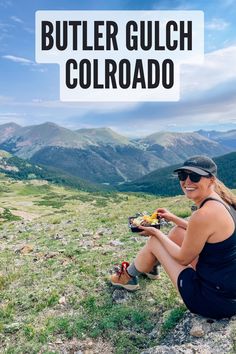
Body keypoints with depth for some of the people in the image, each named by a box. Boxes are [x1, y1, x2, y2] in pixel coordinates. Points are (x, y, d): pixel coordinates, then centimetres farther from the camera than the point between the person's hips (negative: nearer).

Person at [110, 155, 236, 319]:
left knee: (154, 242, 2)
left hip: (215, 300, -8)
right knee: (178, 231, 16)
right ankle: (151, 267, 41)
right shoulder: (221, 201, -1)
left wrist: (156, 233, -1)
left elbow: (183, 258, -14)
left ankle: (128, 277, 31)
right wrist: (173, 218, 20)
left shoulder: (204, 214, -28)